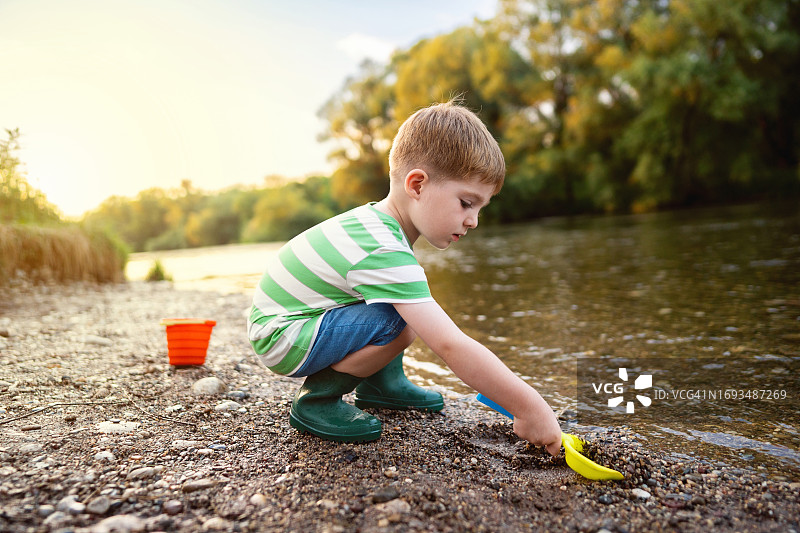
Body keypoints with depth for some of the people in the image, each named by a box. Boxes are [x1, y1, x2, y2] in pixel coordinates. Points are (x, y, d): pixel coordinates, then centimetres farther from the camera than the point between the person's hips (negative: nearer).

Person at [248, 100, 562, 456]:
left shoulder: (377, 221, -2)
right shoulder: (383, 254, -32)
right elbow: (450, 346, -35)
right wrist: (528, 407, -30)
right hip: (280, 340, -9)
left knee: (415, 309, 3)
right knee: (399, 321, -29)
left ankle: (382, 383, 17)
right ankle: (317, 400, -10)